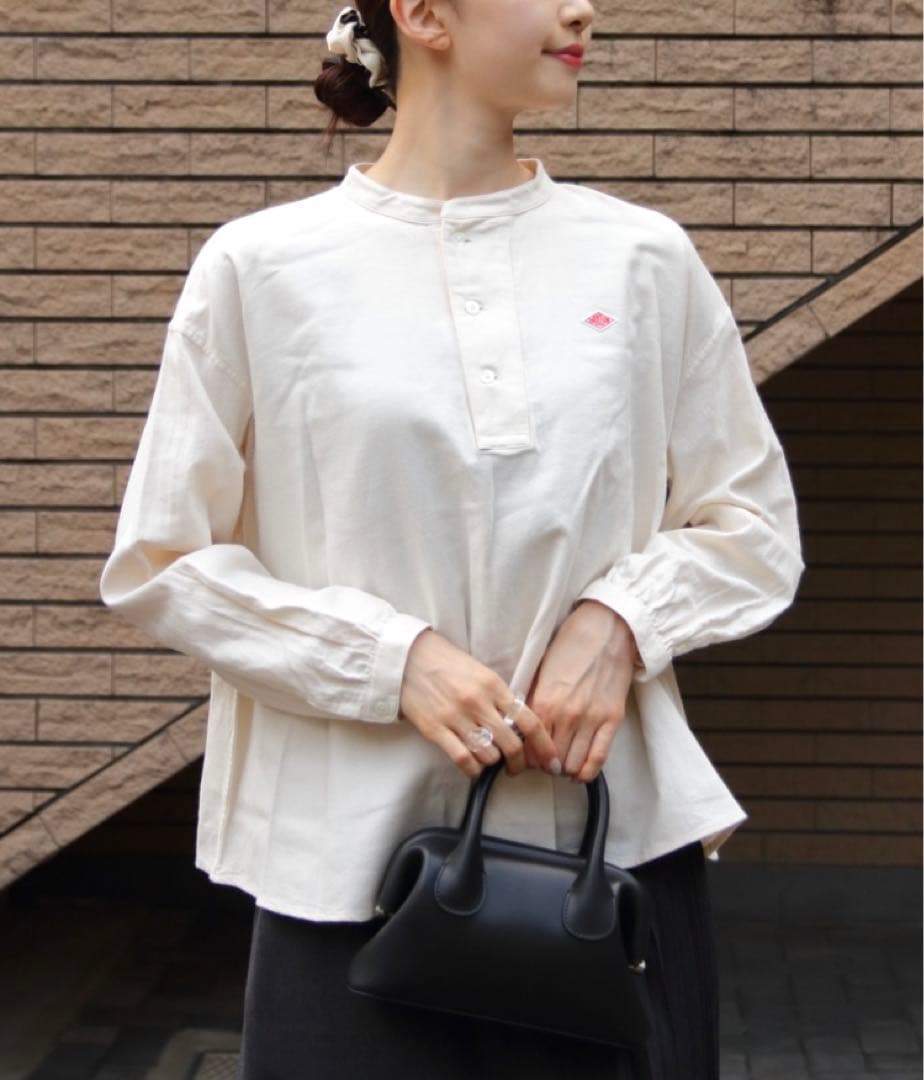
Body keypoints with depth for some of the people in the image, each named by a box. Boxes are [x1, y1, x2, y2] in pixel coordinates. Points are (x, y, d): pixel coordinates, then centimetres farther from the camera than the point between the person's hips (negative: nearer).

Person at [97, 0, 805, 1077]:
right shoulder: (260, 267, -1)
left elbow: (752, 523, 11)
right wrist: (394, 660, -11)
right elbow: (161, 563, 1)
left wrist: (621, 620, -8)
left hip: (621, 837, 2)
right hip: (354, 859, -2)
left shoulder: (645, 257, 5)